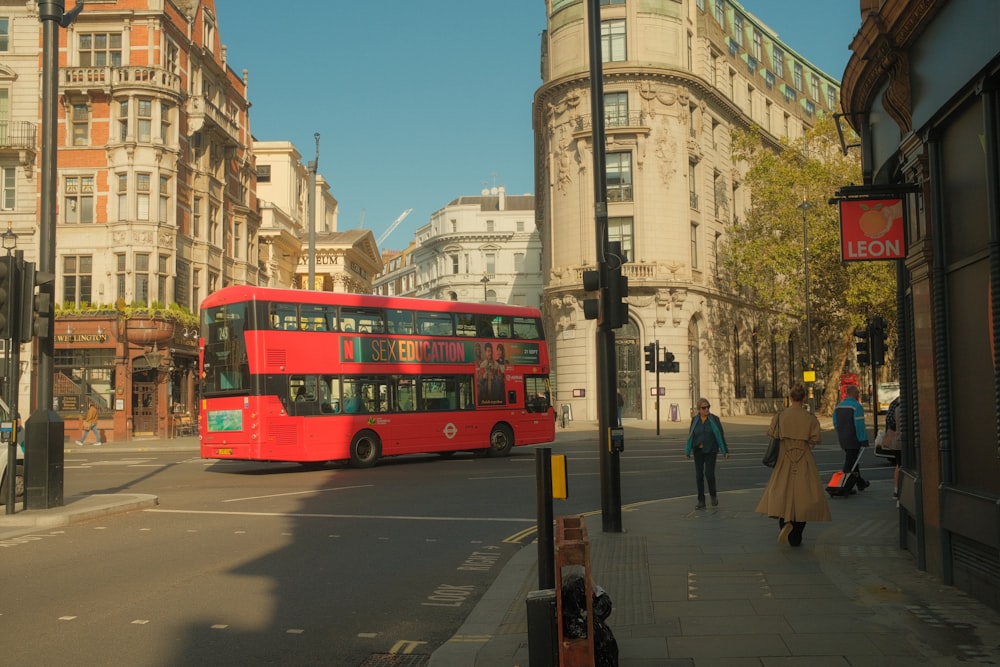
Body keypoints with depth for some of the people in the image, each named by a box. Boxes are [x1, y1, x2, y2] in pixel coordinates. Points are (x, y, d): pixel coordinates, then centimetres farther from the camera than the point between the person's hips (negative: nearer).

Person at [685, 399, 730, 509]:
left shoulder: (714, 419, -5)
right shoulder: (694, 420, 1)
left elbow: (721, 436, -3)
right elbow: (690, 436, 4)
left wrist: (725, 451, -5)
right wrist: (687, 452, -1)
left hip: (711, 451, -2)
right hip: (698, 451, 2)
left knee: (709, 474, -13)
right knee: (699, 475, 0)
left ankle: (713, 494, 15)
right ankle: (701, 502, 8)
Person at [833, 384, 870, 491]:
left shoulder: (838, 406, 10)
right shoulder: (856, 406, -15)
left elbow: (835, 423, 15)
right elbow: (860, 425, -19)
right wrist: (864, 441, -17)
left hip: (843, 439, 8)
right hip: (853, 439, -8)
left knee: (852, 461, 19)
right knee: (850, 462, -4)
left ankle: (860, 483, 31)